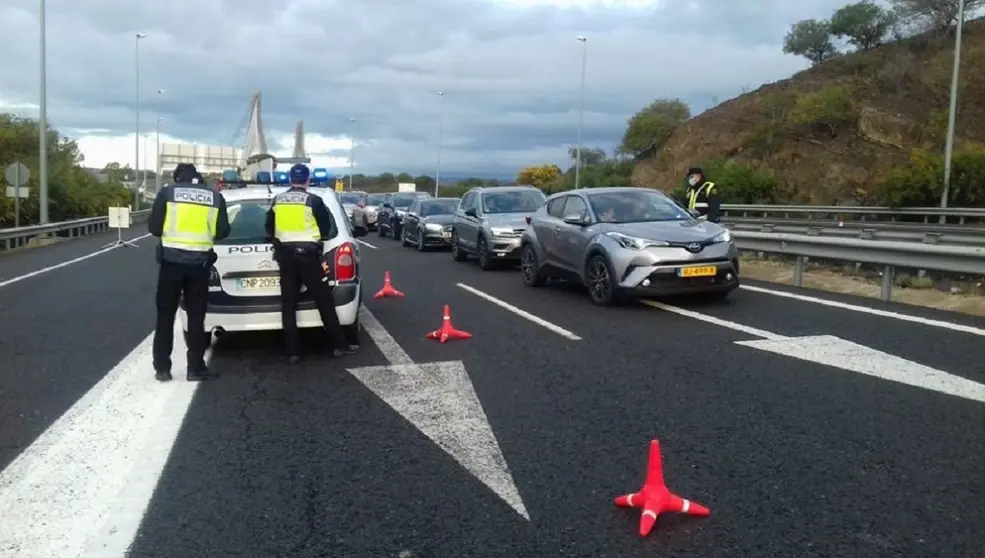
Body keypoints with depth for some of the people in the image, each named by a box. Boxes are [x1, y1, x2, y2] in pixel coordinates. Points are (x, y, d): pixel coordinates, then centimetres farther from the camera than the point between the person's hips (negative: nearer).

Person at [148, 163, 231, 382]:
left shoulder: (167, 192, 1)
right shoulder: (215, 197, 6)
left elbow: (154, 227, 1)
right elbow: (223, 231, 7)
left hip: (171, 260, -1)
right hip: (199, 263, 1)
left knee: (165, 316, 10)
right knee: (196, 317, 8)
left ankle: (162, 368, 13)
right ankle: (196, 368, 10)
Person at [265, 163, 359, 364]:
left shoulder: (277, 200, 8)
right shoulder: (313, 201, -5)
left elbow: (269, 230, 18)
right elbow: (326, 230, 5)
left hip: (284, 255, 4)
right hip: (307, 254, -4)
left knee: (288, 305, 6)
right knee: (324, 301, 3)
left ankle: (293, 353, 6)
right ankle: (340, 345, 6)